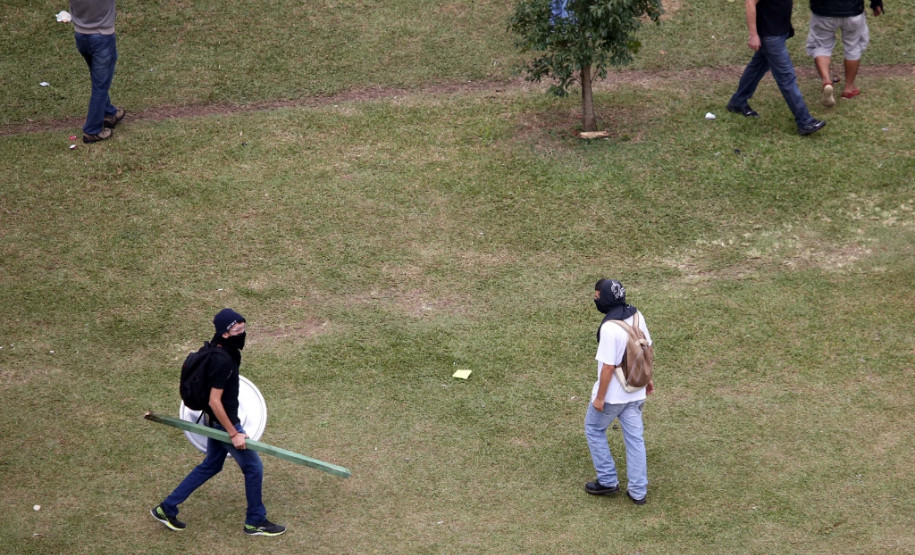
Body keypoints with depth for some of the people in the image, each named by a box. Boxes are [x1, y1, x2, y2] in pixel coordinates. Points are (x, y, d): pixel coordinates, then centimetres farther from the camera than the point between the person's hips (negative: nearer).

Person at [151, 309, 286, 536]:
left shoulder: (225, 352, 2)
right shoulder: (222, 361, -28)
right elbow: (215, 401, -27)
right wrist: (234, 434, -22)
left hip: (216, 421, 10)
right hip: (224, 423, -10)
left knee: (210, 466, 22)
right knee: (253, 467, 4)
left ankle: (167, 508, 27)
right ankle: (255, 522, 19)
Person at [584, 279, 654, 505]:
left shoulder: (609, 328, -28)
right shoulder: (636, 315, -4)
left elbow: (608, 367, -24)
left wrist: (599, 397, -14)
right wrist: (646, 378, 21)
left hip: (613, 394, -7)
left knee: (594, 430, 17)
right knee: (635, 438, 14)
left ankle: (608, 481, 22)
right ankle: (638, 491, 19)